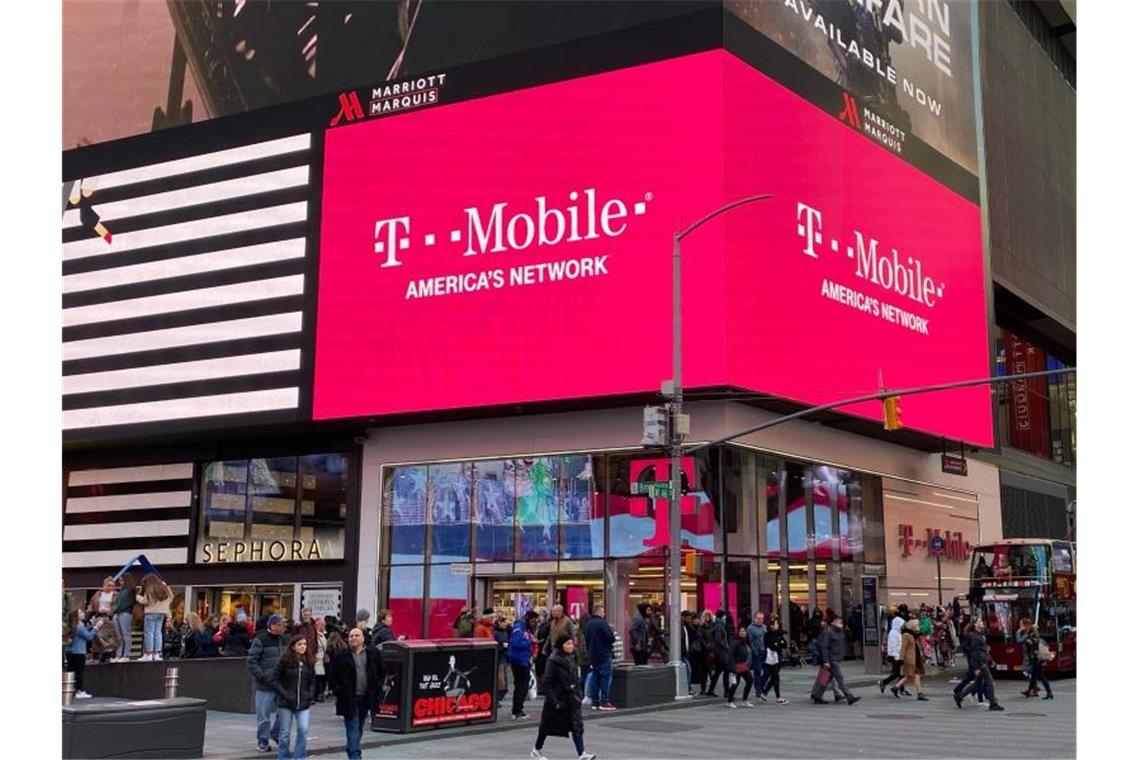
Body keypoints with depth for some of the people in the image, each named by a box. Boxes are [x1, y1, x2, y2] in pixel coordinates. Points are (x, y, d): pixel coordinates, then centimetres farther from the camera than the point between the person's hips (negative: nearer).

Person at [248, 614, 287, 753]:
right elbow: (251, 661, -12)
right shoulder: (260, 640, -10)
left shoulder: (283, 639, 8)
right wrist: (262, 677, -16)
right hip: (265, 686, -5)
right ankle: (263, 741, 17)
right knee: (264, 714, 2)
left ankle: (276, 733, 30)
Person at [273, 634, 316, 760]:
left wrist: (311, 694, -1)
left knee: (303, 729, -10)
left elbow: (313, 680, 13)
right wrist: (284, 693, -15)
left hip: (303, 703, 3)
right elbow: (275, 680, -6)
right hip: (286, 702, -2)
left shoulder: (308, 662, 4)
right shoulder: (284, 661, -8)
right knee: (285, 732, 6)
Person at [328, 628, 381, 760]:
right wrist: (338, 691, -7)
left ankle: (351, 749, 30)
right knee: (353, 729, -8)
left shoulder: (373, 653, 4)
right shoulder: (341, 656, -3)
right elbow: (332, 676, 1)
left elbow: (380, 673, 11)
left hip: (366, 698, 3)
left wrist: (376, 691, 2)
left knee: (359, 729, 14)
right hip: (349, 699, -3)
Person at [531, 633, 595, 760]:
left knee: (576, 726, -5)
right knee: (547, 726, 10)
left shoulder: (571, 659, 6)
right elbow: (547, 682, -19)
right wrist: (553, 700, -22)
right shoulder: (553, 660, -17)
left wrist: (578, 694, 10)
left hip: (571, 698, 6)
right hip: (557, 698, -6)